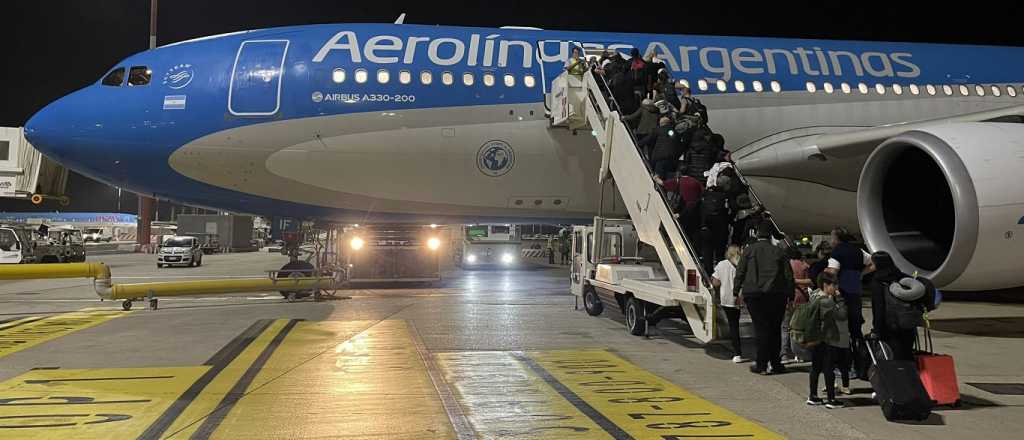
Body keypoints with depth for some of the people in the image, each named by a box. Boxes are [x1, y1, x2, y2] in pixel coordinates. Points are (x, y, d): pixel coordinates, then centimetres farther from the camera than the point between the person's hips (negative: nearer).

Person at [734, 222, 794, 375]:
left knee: (761, 328, 0)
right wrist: (791, 296, 9)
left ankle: (762, 365, -1)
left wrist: (736, 292, 6)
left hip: (754, 294, -1)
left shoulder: (749, 250, 3)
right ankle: (775, 363, 13)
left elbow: (740, 272, 0)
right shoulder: (779, 252, 6)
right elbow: (789, 275, 5)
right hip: (777, 295, 1)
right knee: (775, 329, 9)